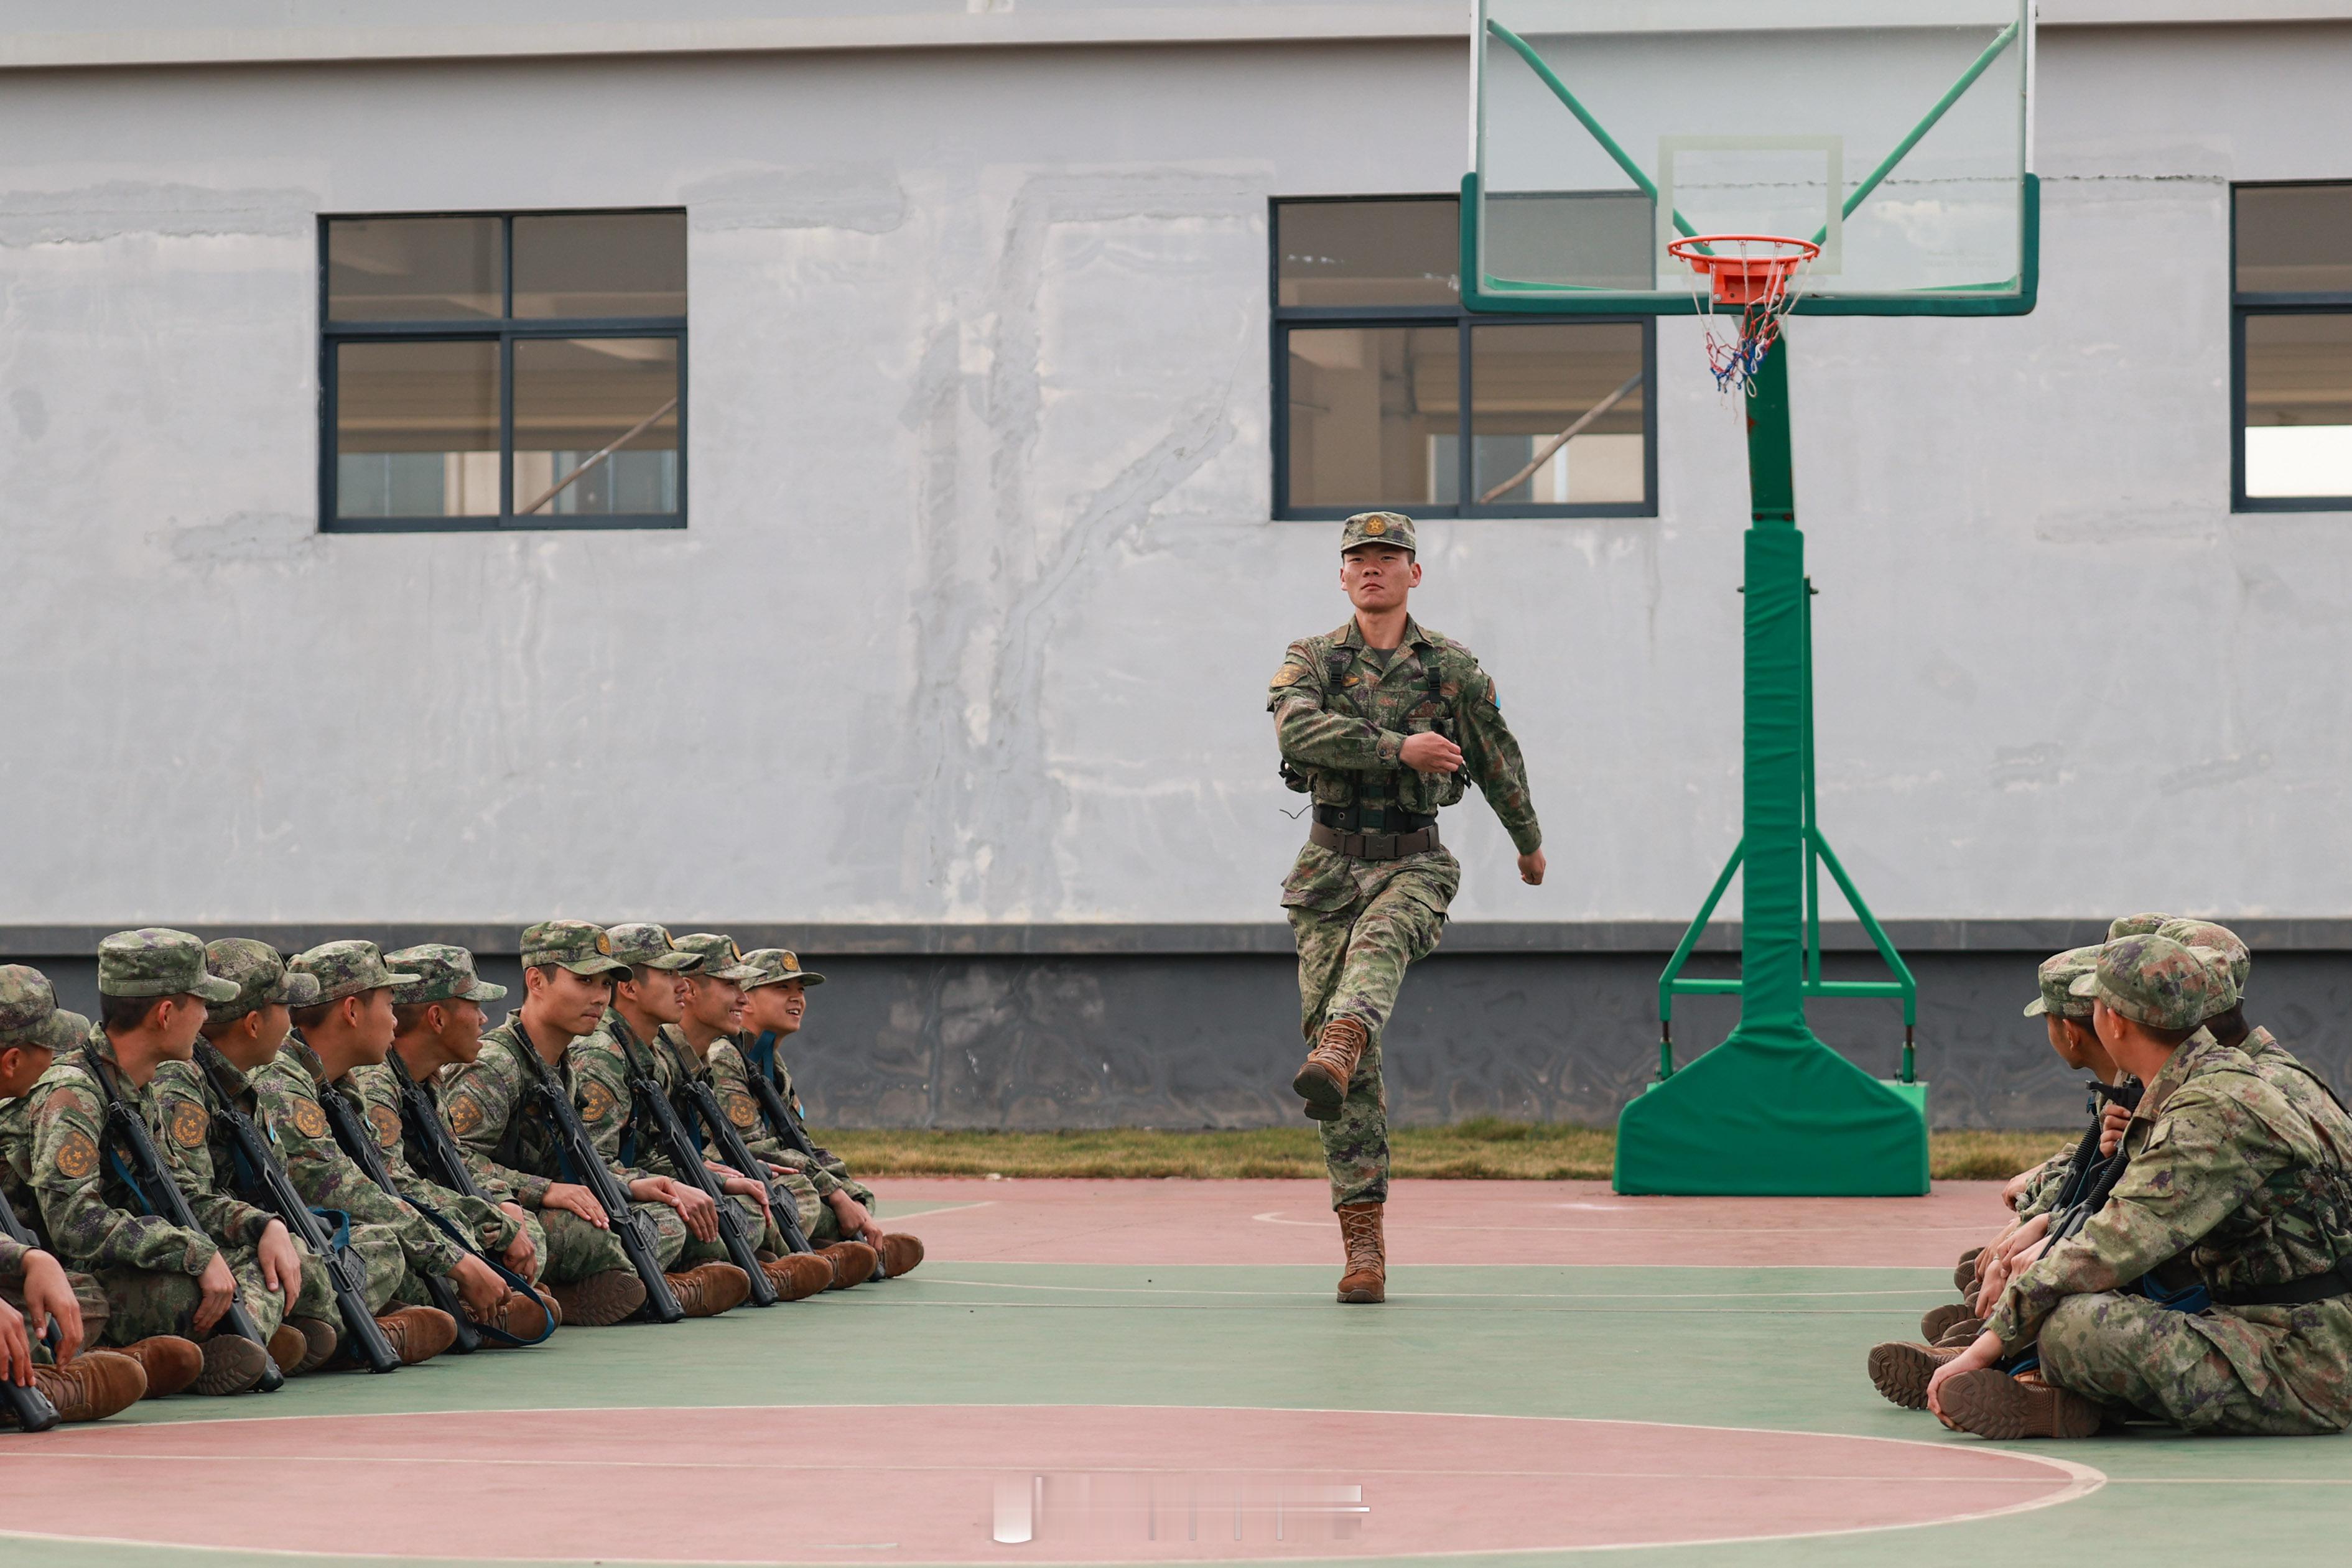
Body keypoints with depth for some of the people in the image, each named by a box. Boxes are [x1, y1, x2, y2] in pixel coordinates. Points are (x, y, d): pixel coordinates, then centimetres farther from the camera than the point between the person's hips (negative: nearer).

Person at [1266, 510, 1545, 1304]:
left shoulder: (1453, 668, 6)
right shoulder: (1312, 660, 4)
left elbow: (1497, 761, 21)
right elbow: (1299, 730, -17)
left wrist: (1529, 841, 34)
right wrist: (1399, 747, -21)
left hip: (1412, 865, -1)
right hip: (1330, 867, 1)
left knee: (1377, 941, -37)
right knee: (1356, 1077, -5)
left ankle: (1335, 1055, -65)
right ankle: (1362, 1238, -5)